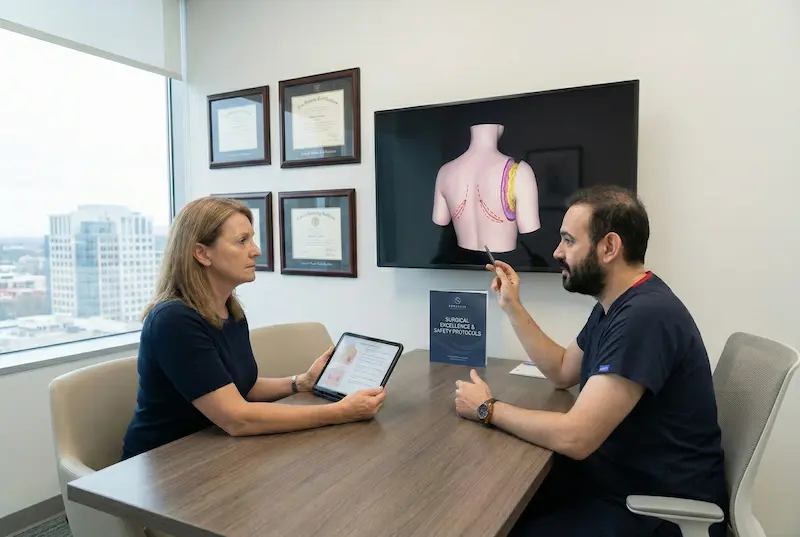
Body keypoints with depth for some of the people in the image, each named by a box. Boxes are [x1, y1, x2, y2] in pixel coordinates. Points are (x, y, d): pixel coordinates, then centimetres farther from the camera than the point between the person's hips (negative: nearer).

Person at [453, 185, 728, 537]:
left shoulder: (645, 315, -29)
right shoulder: (613, 306, 5)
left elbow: (574, 437, -31)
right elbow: (562, 372, 15)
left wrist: (488, 409, -16)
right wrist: (512, 307, 8)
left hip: (664, 506, -9)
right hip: (620, 472, 9)